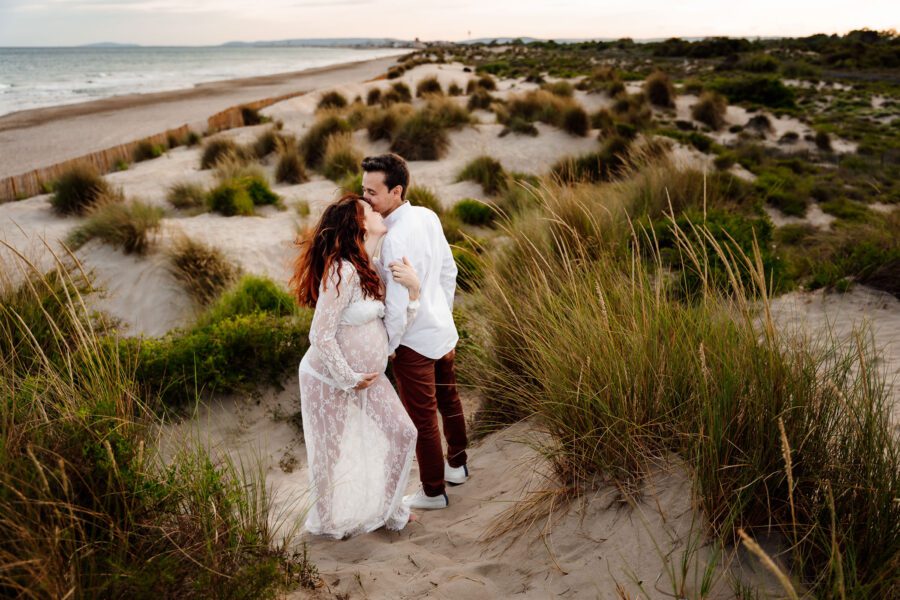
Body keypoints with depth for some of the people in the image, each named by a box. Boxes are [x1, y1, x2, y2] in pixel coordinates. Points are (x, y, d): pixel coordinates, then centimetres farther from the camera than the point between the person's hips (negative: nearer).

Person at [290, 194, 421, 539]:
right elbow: (321, 336, -28)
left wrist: (412, 288, -16)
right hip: (328, 379, -8)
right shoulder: (342, 271, -27)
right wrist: (350, 379, -17)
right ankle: (325, 522, 37)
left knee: (403, 434, 10)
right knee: (330, 453, 11)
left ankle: (387, 510, 31)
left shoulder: (370, 270, 2)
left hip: (367, 374, 9)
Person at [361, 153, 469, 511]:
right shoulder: (428, 217, -4)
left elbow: (397, 304, -26)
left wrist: (386, 347, -11)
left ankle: (433, 492, 28)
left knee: (423, 420, 10)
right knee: (448, 400, 26)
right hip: (443, 330, 9)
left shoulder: (395, 240, -30)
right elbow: (449, 271, 7)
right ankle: (457, 465, 47)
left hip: (414, 342, -8)